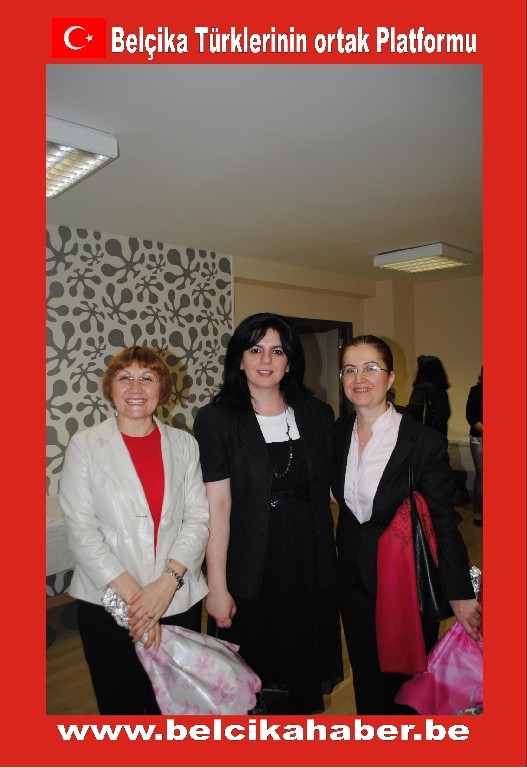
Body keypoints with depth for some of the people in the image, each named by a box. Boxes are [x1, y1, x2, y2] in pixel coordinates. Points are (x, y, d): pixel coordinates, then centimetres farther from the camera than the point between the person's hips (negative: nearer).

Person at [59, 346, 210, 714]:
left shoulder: (184, 443, 1)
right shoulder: (85, 446, -5)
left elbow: (198, 519, -2)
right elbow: (82, 531, -9)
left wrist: (168, 582, -15)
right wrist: (132, 595, -13)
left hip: (178, 599, 2)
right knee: (120, 702, 15)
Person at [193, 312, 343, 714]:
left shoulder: (317, 414, 1)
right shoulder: (216, 420, -10)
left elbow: (331, 488, 6)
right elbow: (218, 505, -13)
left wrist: (330, 556, 1)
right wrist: (217, 586, -13)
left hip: (310, 561, 3)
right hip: (252, 567, -2)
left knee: (306, 667, 19)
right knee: (256, 683, 14)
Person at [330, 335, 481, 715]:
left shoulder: (425, 441, -19)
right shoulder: (339, 432, -4)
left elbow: (444, 521, -14)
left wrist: (461, 594, -10)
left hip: (406, 582, -4)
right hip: (354, 577, 4)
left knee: (405, 681, 16)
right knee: (365, 674, 21)